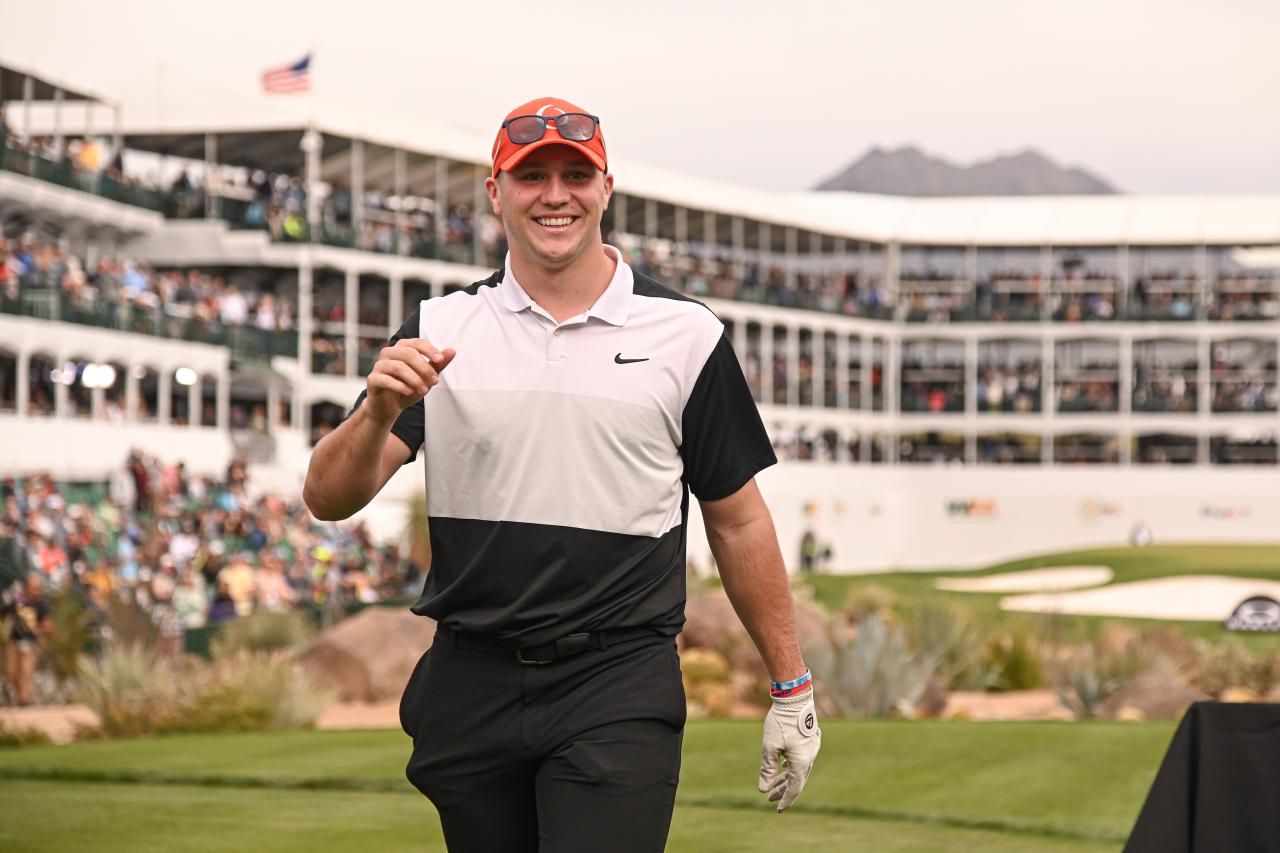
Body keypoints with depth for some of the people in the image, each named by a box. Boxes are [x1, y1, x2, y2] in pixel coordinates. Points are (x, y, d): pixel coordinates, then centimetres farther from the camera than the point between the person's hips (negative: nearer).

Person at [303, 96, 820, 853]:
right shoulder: (439, 331, 7)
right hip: (472, 690, 3)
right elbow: (330, 499, -1)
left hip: (621, 695, -2)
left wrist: (792, 690, 9)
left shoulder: (685, 335, 4)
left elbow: (737, 520, 9)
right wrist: (379, 413, -22)